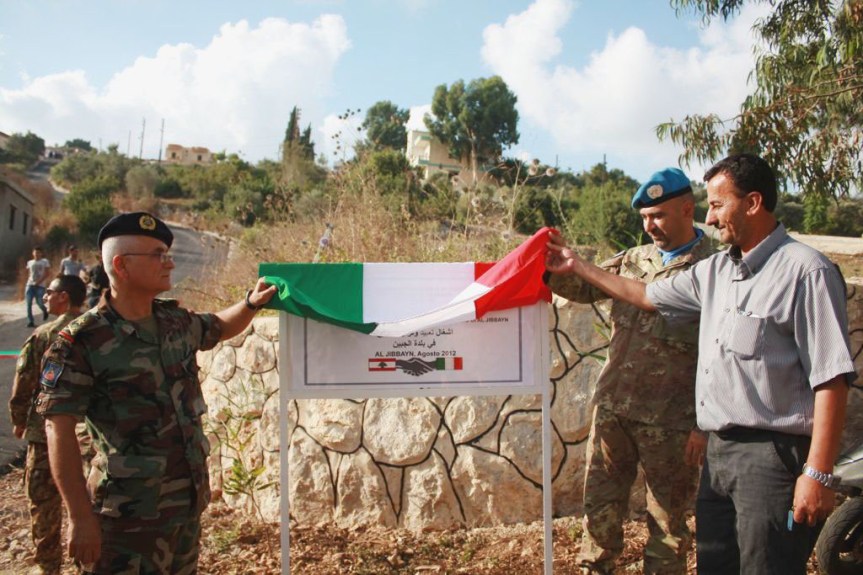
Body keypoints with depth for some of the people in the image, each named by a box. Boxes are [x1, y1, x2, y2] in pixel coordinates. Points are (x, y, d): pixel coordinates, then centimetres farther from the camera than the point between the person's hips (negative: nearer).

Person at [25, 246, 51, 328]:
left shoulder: (45, 262, 3)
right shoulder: (29, 262, 15)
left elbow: (47, 273, -5)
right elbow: (29, 273, 22)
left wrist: (39, 282, -14)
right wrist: (30, 281, 4)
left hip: (40, 286, -3)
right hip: (30, 285, 4)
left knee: (39, 303, -9)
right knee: (28, 304, -6)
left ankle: (44, 311, 26)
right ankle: (30, 322, -2)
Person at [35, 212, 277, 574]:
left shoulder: (176, 321, 3)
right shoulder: (81, 341, -17)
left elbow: (220, 327, 25)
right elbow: (59, 431, -18)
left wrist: (252, 303, 5)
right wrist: (81, 517, -20)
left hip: (190, 499, 7)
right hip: (129, 512, -7)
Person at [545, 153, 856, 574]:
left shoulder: (805, 271, -12)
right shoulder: (715, 270, 13)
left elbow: (831, 377, -16)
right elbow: (646, 295, 25)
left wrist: (818, 474, -19)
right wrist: (577, 266, 26)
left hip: (773, 456, -8)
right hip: (719, 451, 8)